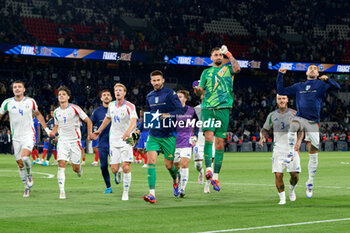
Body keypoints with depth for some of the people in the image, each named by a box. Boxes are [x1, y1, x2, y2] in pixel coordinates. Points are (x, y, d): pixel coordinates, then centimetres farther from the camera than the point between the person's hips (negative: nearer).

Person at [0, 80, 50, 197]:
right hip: (16, 137, 2)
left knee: (25, 157, -26)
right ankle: (27, 187, 18)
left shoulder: (30, 101, 0)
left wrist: (46, 128, 16)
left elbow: (38, 114, 16)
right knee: (20, 163, 3)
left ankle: (29, 174, 4)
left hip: (29, 135, -2)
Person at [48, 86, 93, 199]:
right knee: (61, 165, -15)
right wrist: (53, 132, 2)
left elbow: (88, 121, -1)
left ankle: (79, 168, 41)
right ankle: (62, 191, -14)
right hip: (62, 141, 2)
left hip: (75, 141, -2)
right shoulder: (56, 112, 7)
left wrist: (90, 133, -14)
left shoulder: (74, 108, -6)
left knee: (75, 168, 1)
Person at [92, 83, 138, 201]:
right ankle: (117, 174, 36)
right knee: (114, 169, -2)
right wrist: (99, 130, 32)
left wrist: (128, 132, -46)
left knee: (126, 168, -12)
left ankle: (125, 193, 3)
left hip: (126, 140, -4)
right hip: (114, 141, 4)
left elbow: (134, 121, -27)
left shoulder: (130, 106, -11)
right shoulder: (111, 105, 6)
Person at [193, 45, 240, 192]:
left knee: (220, 143, -1)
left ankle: (216, 176, 4)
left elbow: (237, 69, -9)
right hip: (207, 108, 0)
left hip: (223, 108, 0)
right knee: (209, 136, -22)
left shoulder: (227, 68, 14)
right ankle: (208, 168, -21)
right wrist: (198, 90, -6)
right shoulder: (206, 72, 18)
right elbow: (201, 90, 17)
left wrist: (229, 54, -7)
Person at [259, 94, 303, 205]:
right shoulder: (272, 115, 7)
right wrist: (262, 137, -8)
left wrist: (299, 140, -18)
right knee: (278, 175, -10)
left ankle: (292, 189, 28)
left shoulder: (294, 114, 2)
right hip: (278, 149, 1)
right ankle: (282, 198, 7)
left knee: (295, 175, -5)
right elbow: (264, 129, 15)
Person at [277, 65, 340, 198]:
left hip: (313, 123, 0)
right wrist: (280, 75, 13)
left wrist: (327, 79, -20)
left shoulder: (321, 85, 10)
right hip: (300, 118, 0)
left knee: (313, 154, 0)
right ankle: (291, 153, -28)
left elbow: (337, 87, -4)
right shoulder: (299, 86, 17)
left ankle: (310, 183, 12)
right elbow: (281, 91, 21)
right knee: (293, 125, -39)